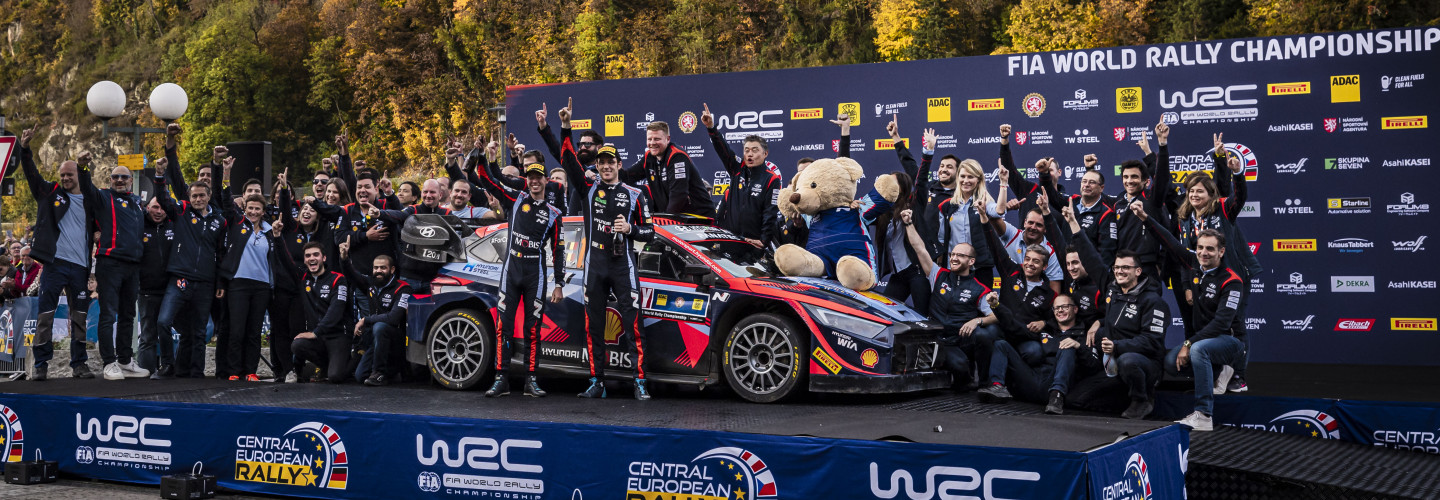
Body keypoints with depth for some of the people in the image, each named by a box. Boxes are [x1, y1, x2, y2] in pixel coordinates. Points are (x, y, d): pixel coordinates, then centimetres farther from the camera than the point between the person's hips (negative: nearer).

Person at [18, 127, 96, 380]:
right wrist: (25, 148, -14)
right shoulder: (51, 193, 8)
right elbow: (31, 174, -1)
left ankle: (79, 363, 12)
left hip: (80, 267, 2)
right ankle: (41, 364, 1)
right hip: (55, 263, -2)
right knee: (46, 314, -3)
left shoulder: (89, 201, 12)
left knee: (79, 316, 5)